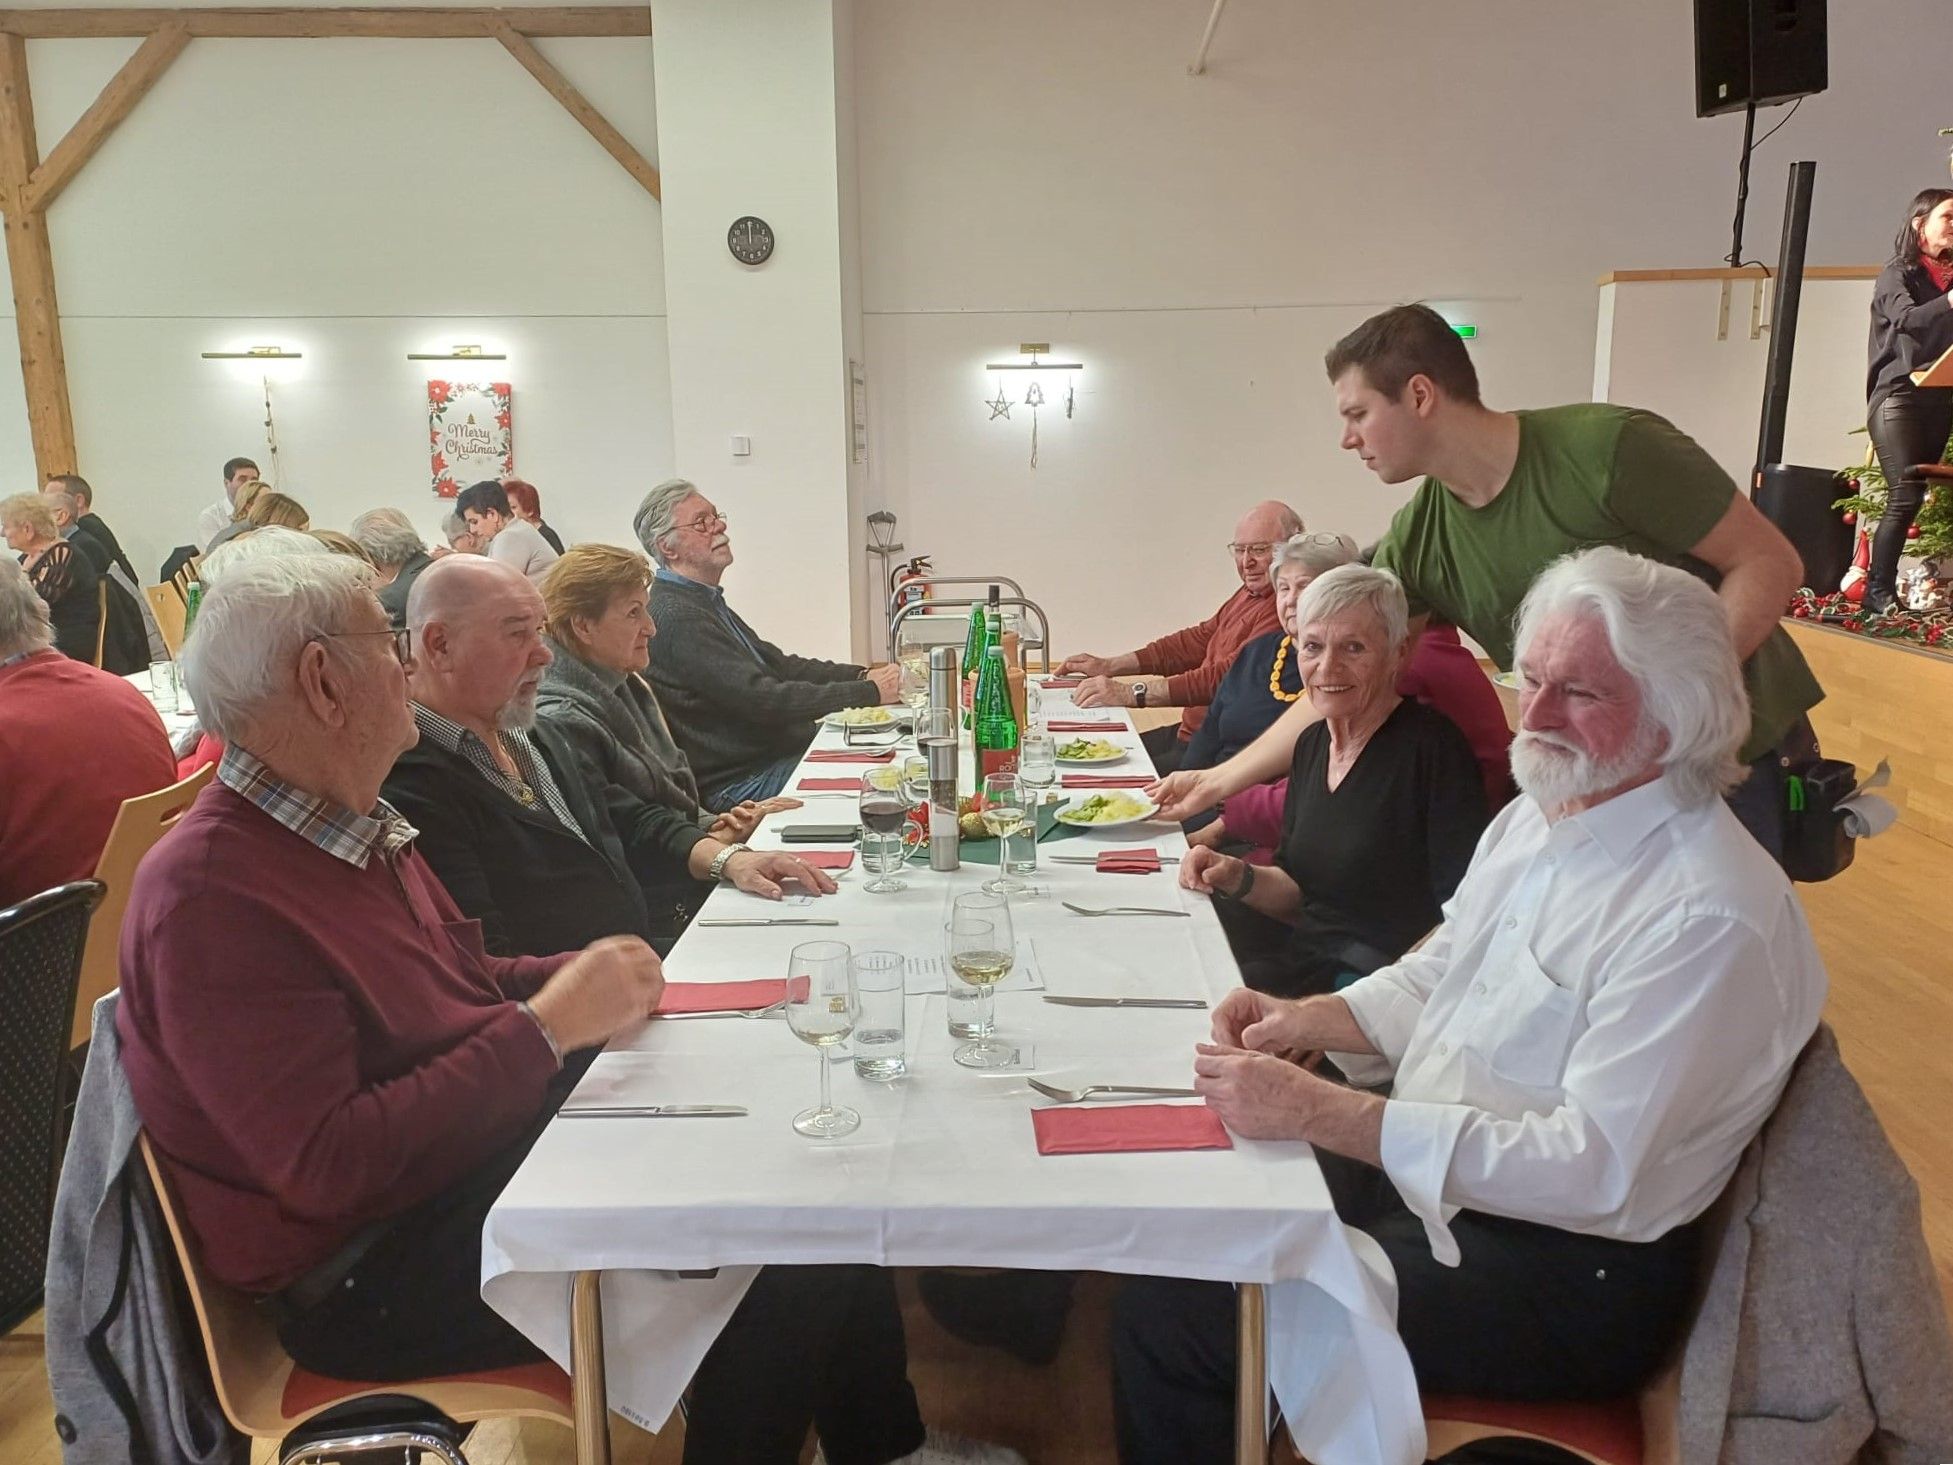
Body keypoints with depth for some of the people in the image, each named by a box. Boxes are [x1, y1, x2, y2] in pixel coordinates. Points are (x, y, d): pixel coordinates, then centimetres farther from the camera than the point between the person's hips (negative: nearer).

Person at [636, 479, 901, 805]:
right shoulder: (677, 617, -19)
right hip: (739, 784, -10)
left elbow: (778, 665, 16)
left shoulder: (705, 601, 15)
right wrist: (868, 691, -20)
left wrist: (862, 675, 2)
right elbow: (763, 700, -24)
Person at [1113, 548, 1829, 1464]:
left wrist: (1320, 1114, -31)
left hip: (1562, 1267, -8)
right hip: (1421, 1169, 9)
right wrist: (1305, 1021, -4)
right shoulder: (1538, 814, 4)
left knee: (1172, 1318, -17)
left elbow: (1594, 1170, -28)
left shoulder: (1710, 915, -24)